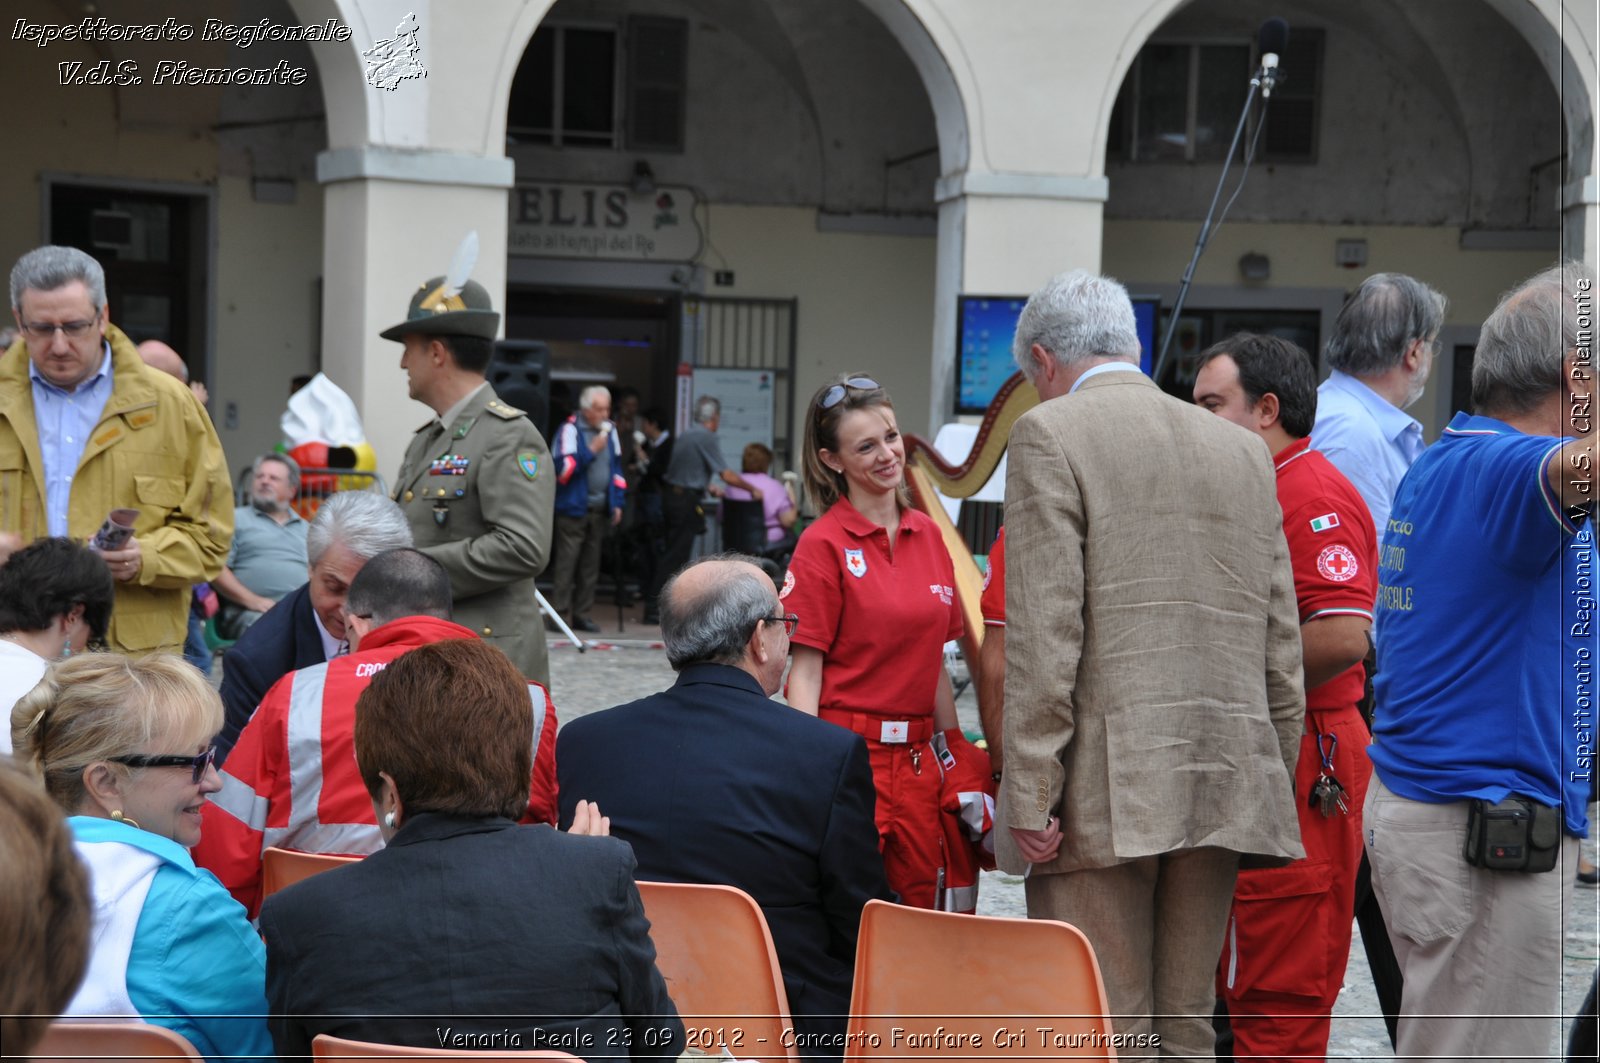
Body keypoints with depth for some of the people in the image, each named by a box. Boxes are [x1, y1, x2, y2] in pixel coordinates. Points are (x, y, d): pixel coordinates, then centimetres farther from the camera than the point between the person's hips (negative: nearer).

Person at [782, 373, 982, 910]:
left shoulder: (928, 536, 10)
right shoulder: (825, 544, -7)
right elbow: (805, 672, -9)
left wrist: (958, 749, 15)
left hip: (916, 758, 6)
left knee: (923, 908, 8)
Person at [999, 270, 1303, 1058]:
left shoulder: (1050, 434, -3)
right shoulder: (1242, 450, 16)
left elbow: (1044, 632, -12)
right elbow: (1280, 644, 14)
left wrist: (1030, 793, -11)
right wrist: (1276, 781, 18)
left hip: (1105, 786, -6)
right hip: (1223, 785, 6)